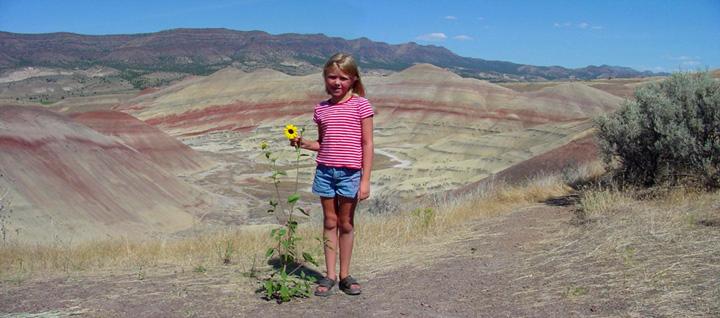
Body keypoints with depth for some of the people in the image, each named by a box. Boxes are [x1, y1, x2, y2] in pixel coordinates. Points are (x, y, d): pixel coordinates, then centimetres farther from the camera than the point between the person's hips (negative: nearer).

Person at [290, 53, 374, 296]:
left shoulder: (361, 105, -4)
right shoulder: (321, 108, 8)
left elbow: (367, 144, -5)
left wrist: (365, 180, -9)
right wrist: (303, 143, -4)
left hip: (350, 172, -3)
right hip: (325, 170, 4)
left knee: (346, 223, 6)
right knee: (330, 221, 9)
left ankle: (345, 275, 19)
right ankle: (330, 275, 17)